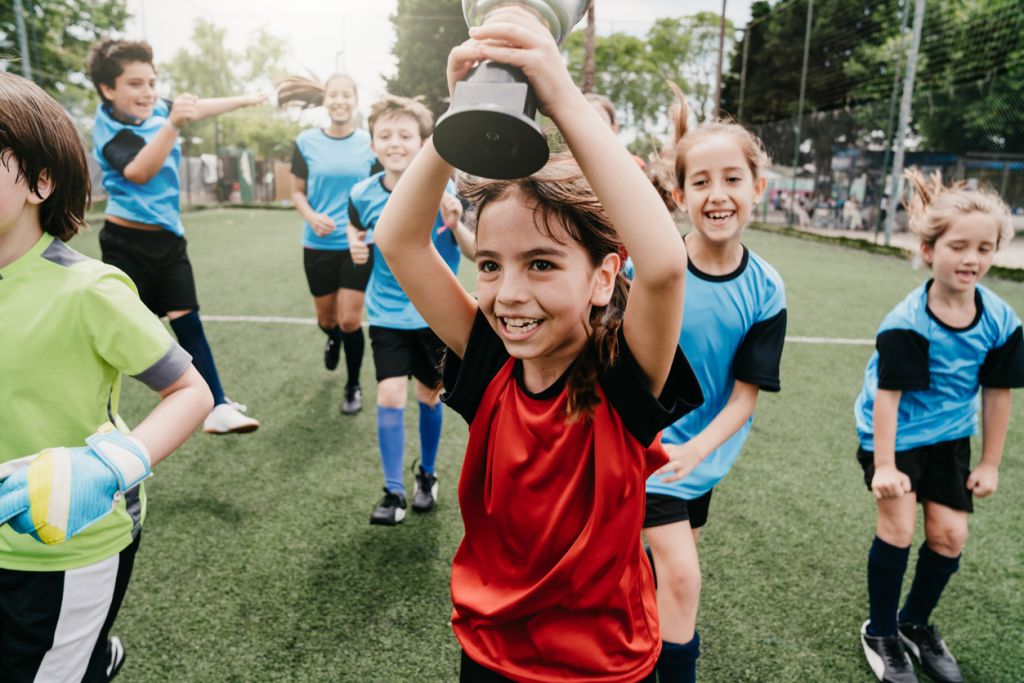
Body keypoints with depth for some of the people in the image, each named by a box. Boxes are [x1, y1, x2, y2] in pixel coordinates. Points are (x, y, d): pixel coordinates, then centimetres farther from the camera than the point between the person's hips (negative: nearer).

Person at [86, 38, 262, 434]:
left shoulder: (156, 110, 2)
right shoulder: (109, 131, -19)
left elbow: (199, 109, 21)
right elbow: (138, 172, -41)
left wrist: (246, 99, 33)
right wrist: (174, 125, -52)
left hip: (168, 238, 6)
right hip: (127, 241, -6)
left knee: (188, 321, 1)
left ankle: (218, 408, 1)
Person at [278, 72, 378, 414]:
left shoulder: (370, 142, -2)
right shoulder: (306, 142, -1)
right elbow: (297, 192, 5)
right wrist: (311, 216, -14)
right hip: (319, 245, 1)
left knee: (349, 319, -4)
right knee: (327, 317, 13)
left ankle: (354, 386, 18)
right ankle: (333, 337, 52)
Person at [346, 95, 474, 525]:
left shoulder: (444, 191, -13)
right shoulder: (364, 195, -5)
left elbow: (476, 253, -12)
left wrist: (455, 224, -30)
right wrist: (356, 244, -4)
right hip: (387, 314, 1)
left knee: (428, 396, 11)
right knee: (390, 397, -7)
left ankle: (427, 476, 35)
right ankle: (393, 493, 9)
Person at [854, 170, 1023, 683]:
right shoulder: (906, 324, -25)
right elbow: (888, 395, -23)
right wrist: (884, 466, -23)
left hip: (949, 437, 5)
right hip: (895, 435, -5)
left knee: (950, 535, 6)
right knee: (898, 528, -6)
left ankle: (916, 624, 31)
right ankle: (880, 632, 17)